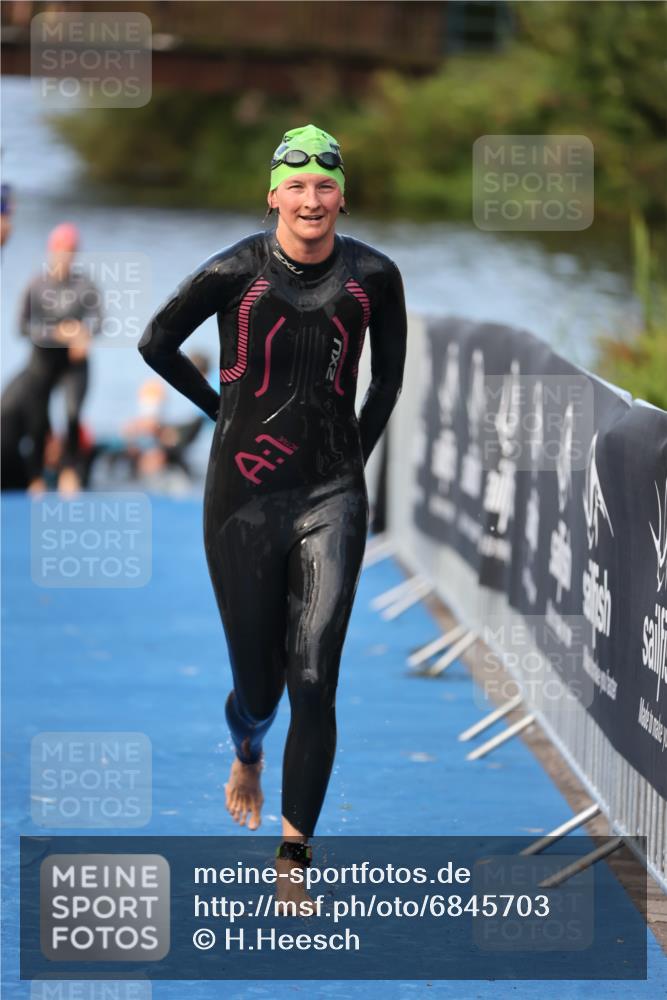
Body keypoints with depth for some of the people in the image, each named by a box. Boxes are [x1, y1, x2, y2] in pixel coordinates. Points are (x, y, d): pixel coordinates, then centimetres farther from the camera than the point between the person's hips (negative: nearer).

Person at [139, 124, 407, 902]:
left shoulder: (373, 276, -3)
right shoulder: (235, 273, -9)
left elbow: (388, 376, 14)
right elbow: (156, 343, 7)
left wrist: (356, 456, 11)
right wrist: (227, 412, 9)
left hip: (332, 498, 1)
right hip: (245, 496, -1)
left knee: (314, 684, -9)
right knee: (258, 685, 8)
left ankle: (292, 865, -1)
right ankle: (246, 757, 46)